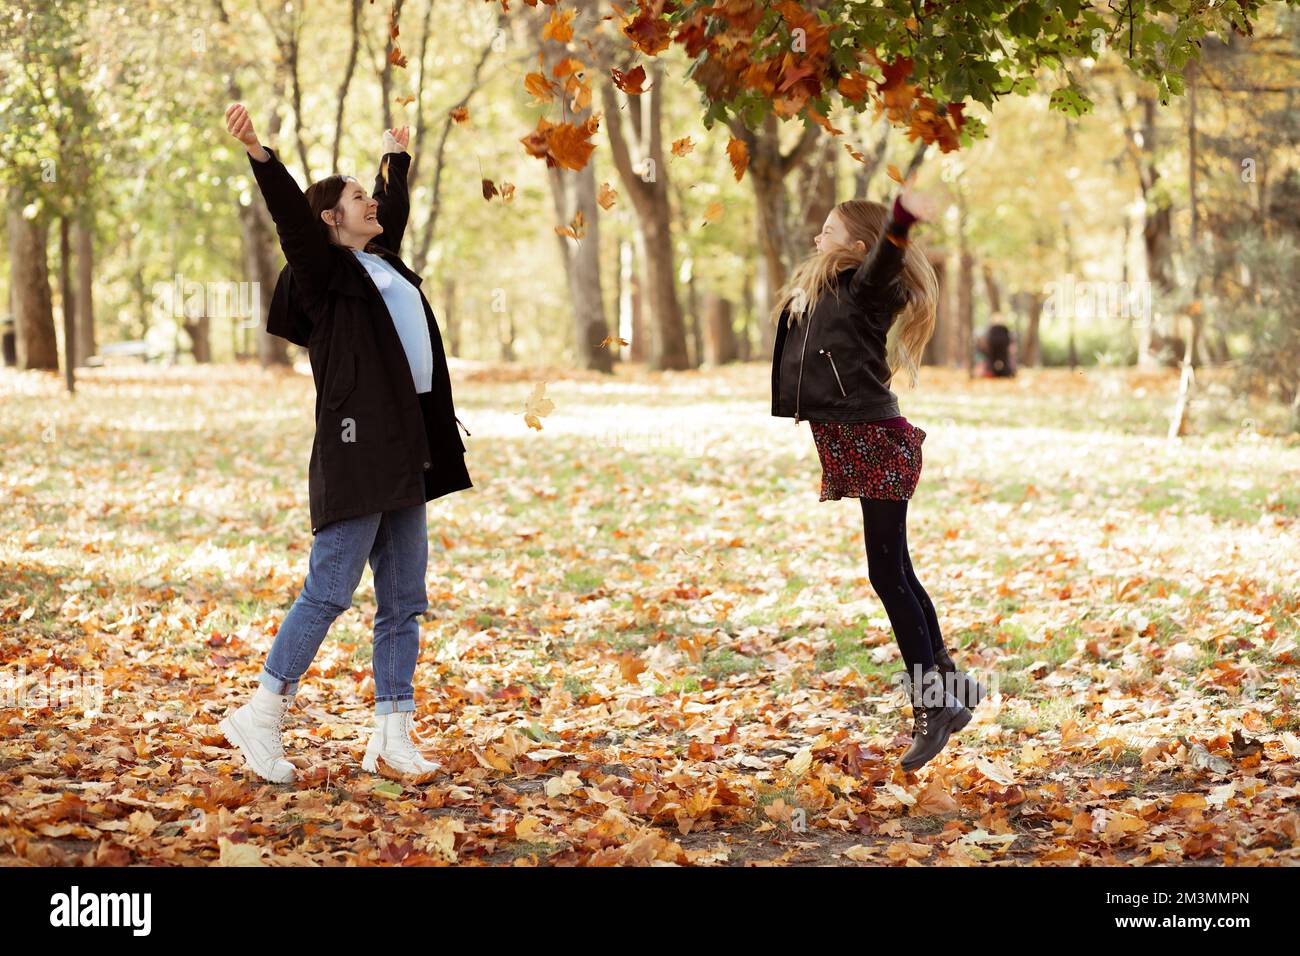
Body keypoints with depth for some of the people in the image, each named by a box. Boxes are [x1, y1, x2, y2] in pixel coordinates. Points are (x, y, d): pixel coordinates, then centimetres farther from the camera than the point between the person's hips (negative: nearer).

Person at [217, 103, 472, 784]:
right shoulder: (325, 271, -3)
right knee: (329, 591, -8)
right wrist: (259, 155, -35)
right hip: (354, 453, -9)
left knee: (404, 601, 6)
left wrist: (396, 159, 55)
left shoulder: (382, 261, 20)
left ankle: (391, 740, 10)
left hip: (401, 457, 9)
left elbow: (394, 208, 39)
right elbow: (292, 218, -20)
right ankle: (261, 718, 2)